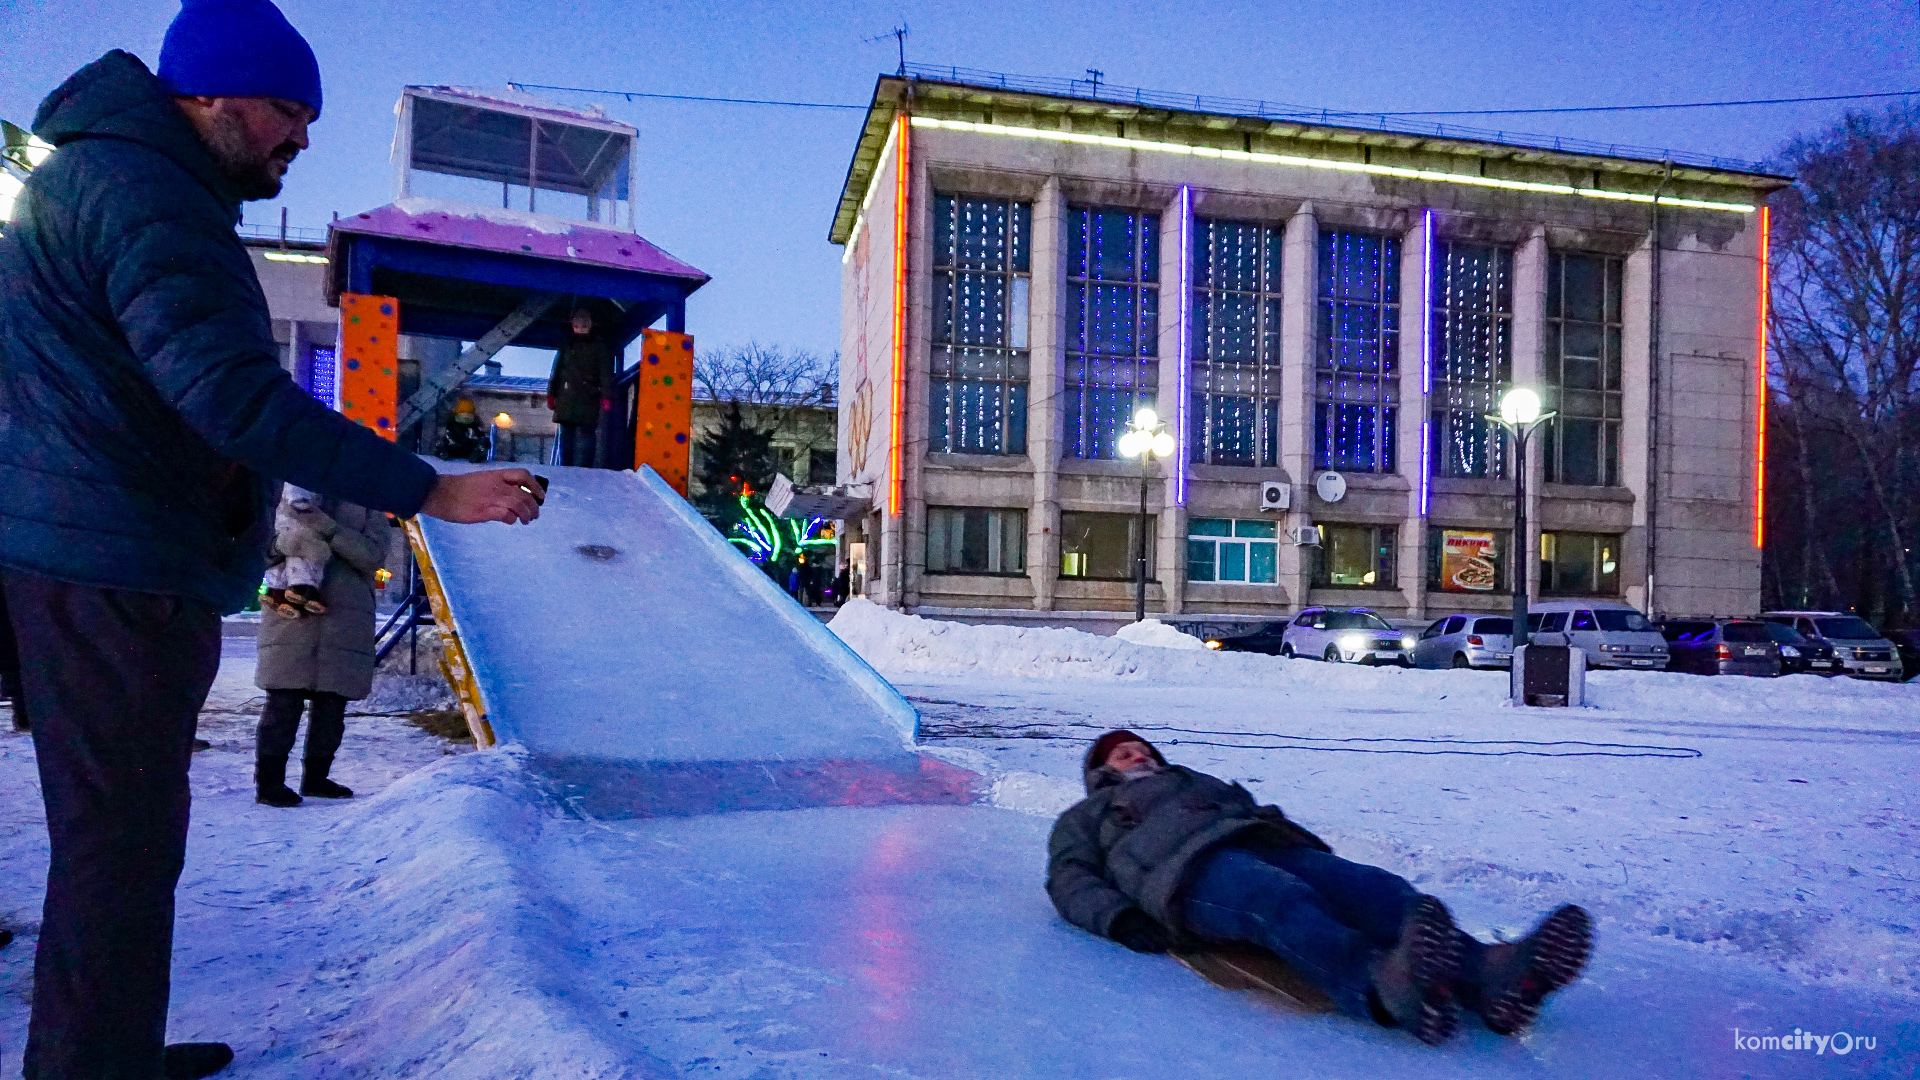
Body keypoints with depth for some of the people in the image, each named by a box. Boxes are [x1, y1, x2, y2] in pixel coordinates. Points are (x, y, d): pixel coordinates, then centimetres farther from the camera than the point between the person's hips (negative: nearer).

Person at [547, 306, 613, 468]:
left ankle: (585, 471, -9)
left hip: (589, 399, -3)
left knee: (587, 432, -8)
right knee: (567, 434, 3)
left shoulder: (599, 346, 10)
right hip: (566, 399, 3)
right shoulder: (566, 344, 18)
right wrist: (551, 394, 8)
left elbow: (606, 373, 1)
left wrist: (606, 396, -11)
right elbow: (556, 371, 17)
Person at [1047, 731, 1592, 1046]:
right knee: (1284, 900, -40)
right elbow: (1070, 879, 15)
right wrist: (1118, 915, -8)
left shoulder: (1198, 782, 45)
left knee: (1375, 887, -26)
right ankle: (1386, 986, -70)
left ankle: (1489, 975, -53)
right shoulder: (1086, 817, 34)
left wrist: (1324, 864, 10)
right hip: (1190, 869, -5)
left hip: (1267, 845, 6)